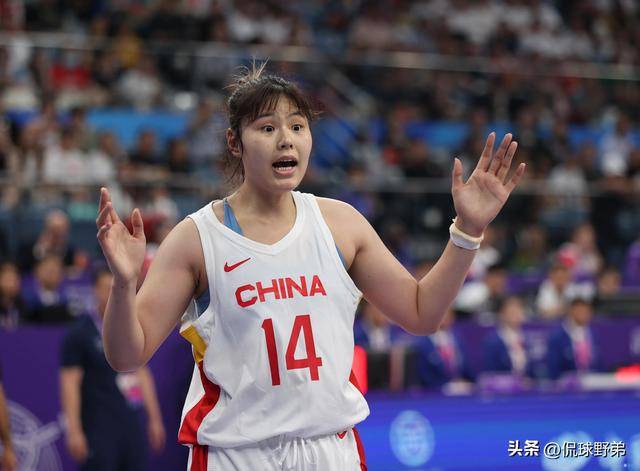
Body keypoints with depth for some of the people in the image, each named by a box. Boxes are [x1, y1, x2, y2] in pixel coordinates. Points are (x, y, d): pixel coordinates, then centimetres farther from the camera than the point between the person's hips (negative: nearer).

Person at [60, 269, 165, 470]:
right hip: (99, 427, -6)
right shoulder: (79, 333, -5)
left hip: (132, 423, 6)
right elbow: (70, 383, -9)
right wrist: (74, 430, -15)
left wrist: (154, 418, 17)